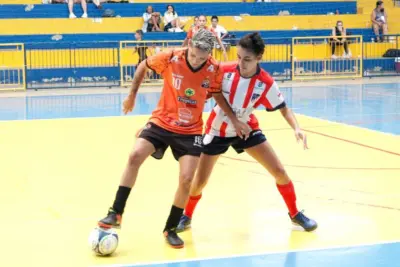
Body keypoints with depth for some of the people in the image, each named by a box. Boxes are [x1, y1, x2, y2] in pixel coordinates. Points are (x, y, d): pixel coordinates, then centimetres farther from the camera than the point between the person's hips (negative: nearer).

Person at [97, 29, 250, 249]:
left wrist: (235, 121, 5)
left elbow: (217, 94, 8)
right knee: (135, 156, -21)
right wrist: (132, 95, 9)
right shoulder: (170, 58, -16)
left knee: (186, 179, -11)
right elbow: (143, 66, 3)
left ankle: (171, 229, 11)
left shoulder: (214, 70, -13)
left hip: (190, 131, 1)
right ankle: (116, 213, -11)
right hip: (161, 122, 0)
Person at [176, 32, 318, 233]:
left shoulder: (266, 83, -21)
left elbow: (284, 109, -12)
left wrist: (296, 128, -28)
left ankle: (295, 214, 18)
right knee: (199, 182, 1)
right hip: (217, 130, -1)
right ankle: (186, 216, 30)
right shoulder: (224, 71, -25)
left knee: (279, 171, -5)